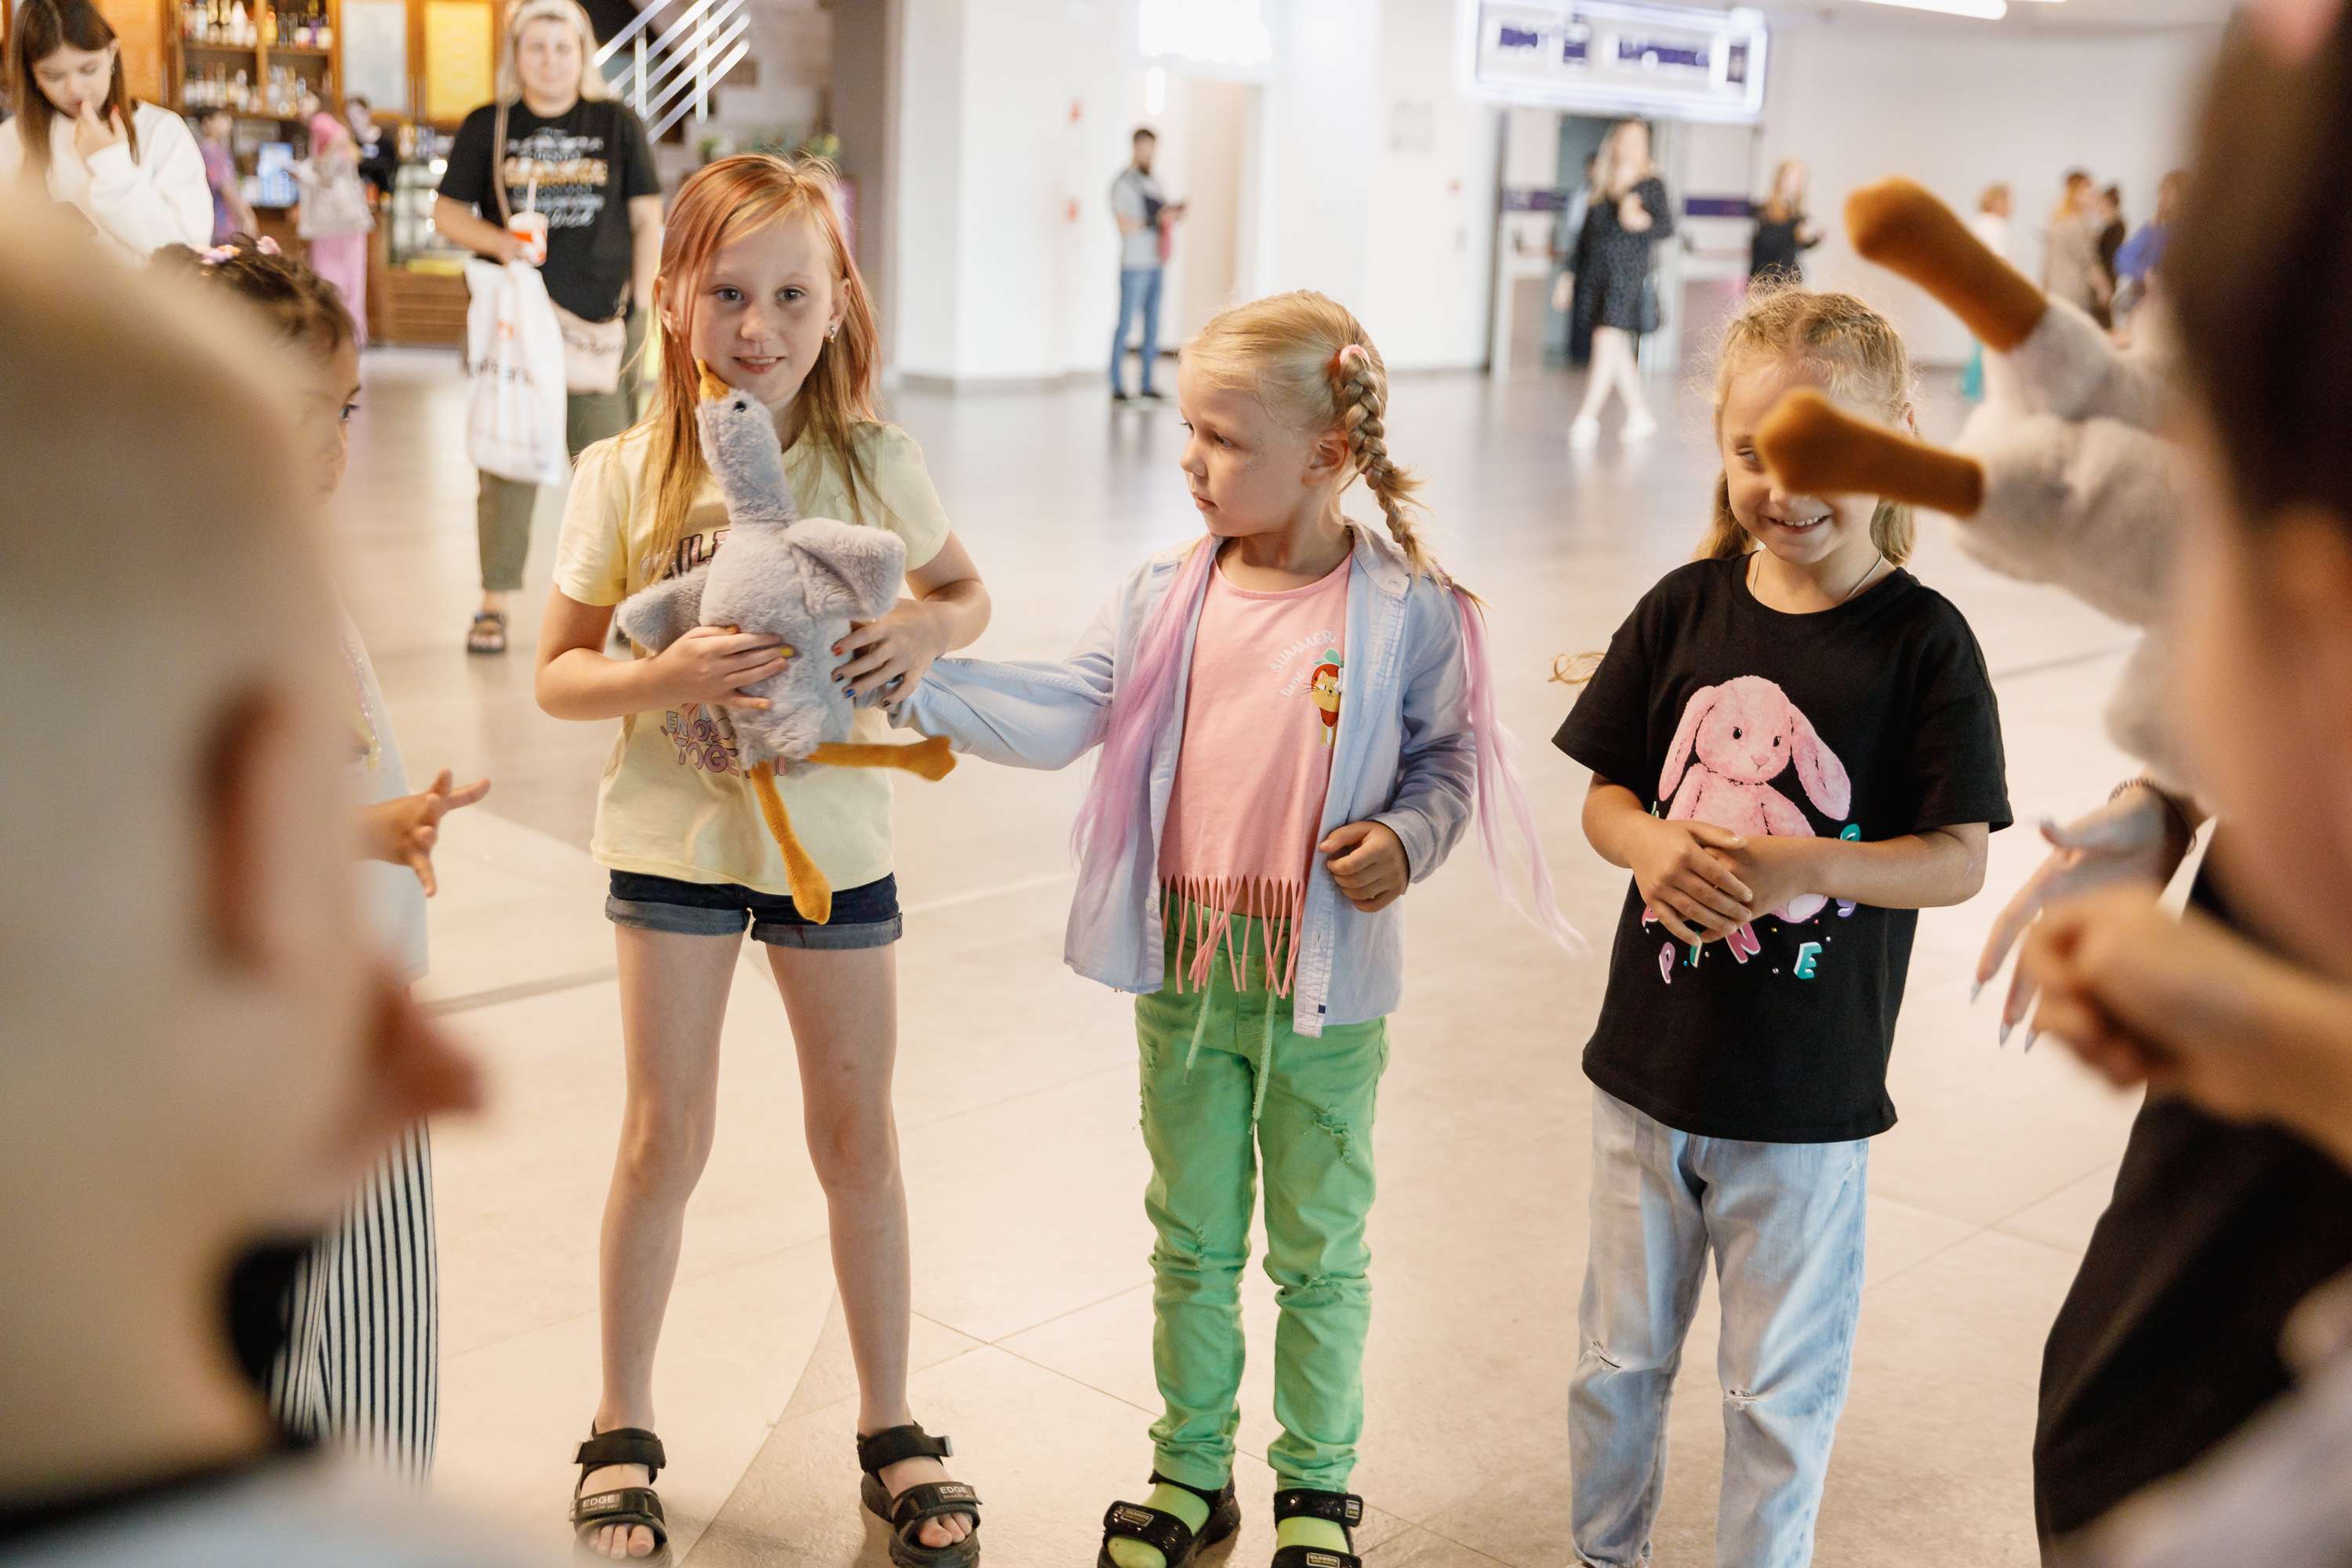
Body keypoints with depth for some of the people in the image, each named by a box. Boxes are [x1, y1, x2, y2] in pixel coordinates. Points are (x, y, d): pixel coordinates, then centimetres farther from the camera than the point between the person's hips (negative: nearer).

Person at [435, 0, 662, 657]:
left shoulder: (618, 124, 9)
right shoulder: (487, 127, 8)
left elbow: (646, 219, 9)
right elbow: (447, 211, 9)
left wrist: (641, 304, 1)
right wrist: (499, 241, -12)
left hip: (602, 321, 0)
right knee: (509, 461, -2)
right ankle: (495, 602, 5)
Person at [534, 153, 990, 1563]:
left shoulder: (872, 462, -7)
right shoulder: (626, 476, -9)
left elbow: (965, 590, 7)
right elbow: (558, 674, -6)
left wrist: (928, 631, -16)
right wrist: (668, 675, -26)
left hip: (834, 829, 1)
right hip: (677, 835, -1)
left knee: (859, 1133, 12)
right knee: (667, 1138, 9)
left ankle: (892, 1430, 29)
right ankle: (623, 1429, 29)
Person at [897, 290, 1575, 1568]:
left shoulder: (1406, 610, -9)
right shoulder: (1164, 596, 0)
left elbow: (1451, 756, 1)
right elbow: (1061, 715, -5)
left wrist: (1407, 838, -17)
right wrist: (914, 680, -15)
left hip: (1324, 980, -3)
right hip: (1184, 964, 3)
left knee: (1318, 1251, 12)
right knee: (1191, 1239, 17)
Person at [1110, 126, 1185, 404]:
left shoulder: (1154, 182, 16)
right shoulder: (1123, 183, -7)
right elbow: (1125, 226, -14)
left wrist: (1172, 215, 3)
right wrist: (1155, 221, -19)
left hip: (1156, 264, 8)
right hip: (1135, 265, -8)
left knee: (1152, 326, 8)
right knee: (1126, 323, -5)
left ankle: (1147, 385, 13)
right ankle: (1117, 386, -2)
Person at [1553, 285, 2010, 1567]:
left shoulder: (1922, 639, -11)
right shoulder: (1687, 608, -2)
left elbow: (1959, 861, -12)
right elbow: (1603, 796, 4)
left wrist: (1799, 864, -26)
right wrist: (1654, 844, -17)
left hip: (1808, 1093, -3)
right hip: (1647, 1063, 4)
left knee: (1781, 1386, 13)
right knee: (1619, 1351, 21)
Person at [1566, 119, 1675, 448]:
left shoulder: (1651, 184, 0)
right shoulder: (1602, 187, 14)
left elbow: (1668, 225, -7)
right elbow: (1587, 234, 17)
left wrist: (1643, 221, -26)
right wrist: (1572, 274, 15)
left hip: (1628, 272, -6)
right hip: (1598, 273, 6)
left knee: (1607, 340, -14)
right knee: (1618, 350, 8)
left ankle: (1588, 417, -13)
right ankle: (1640, 416, 18)